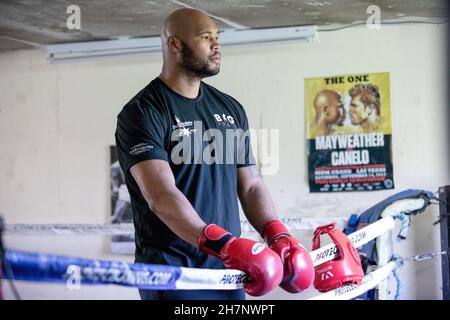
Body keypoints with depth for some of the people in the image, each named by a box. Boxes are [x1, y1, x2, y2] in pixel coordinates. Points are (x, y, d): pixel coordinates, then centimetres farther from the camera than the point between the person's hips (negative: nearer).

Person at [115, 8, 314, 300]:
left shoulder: (232, 109, 14)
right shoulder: (142, 113, -7)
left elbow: (250, 186, 15)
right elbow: (161, 195, -20)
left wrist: (276, 234, -4)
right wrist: (223, 243, -31)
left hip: (230, 271, 6)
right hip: (172, 269, -6)